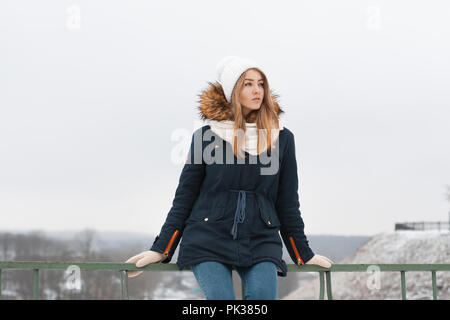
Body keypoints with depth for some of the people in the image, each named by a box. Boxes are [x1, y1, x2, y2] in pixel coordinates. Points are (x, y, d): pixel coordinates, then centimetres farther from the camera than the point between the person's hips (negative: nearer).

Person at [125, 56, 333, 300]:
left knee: (262, 294, -24)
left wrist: (304, 254, 16)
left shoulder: (282, 138, 9)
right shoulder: (206, 135, 5)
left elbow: (288, 203, 15)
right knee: (221, 297, -23)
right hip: (208, 241, -1)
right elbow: (184, 196, 9)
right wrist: (159, 250, 5)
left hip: (260, 242, 1)